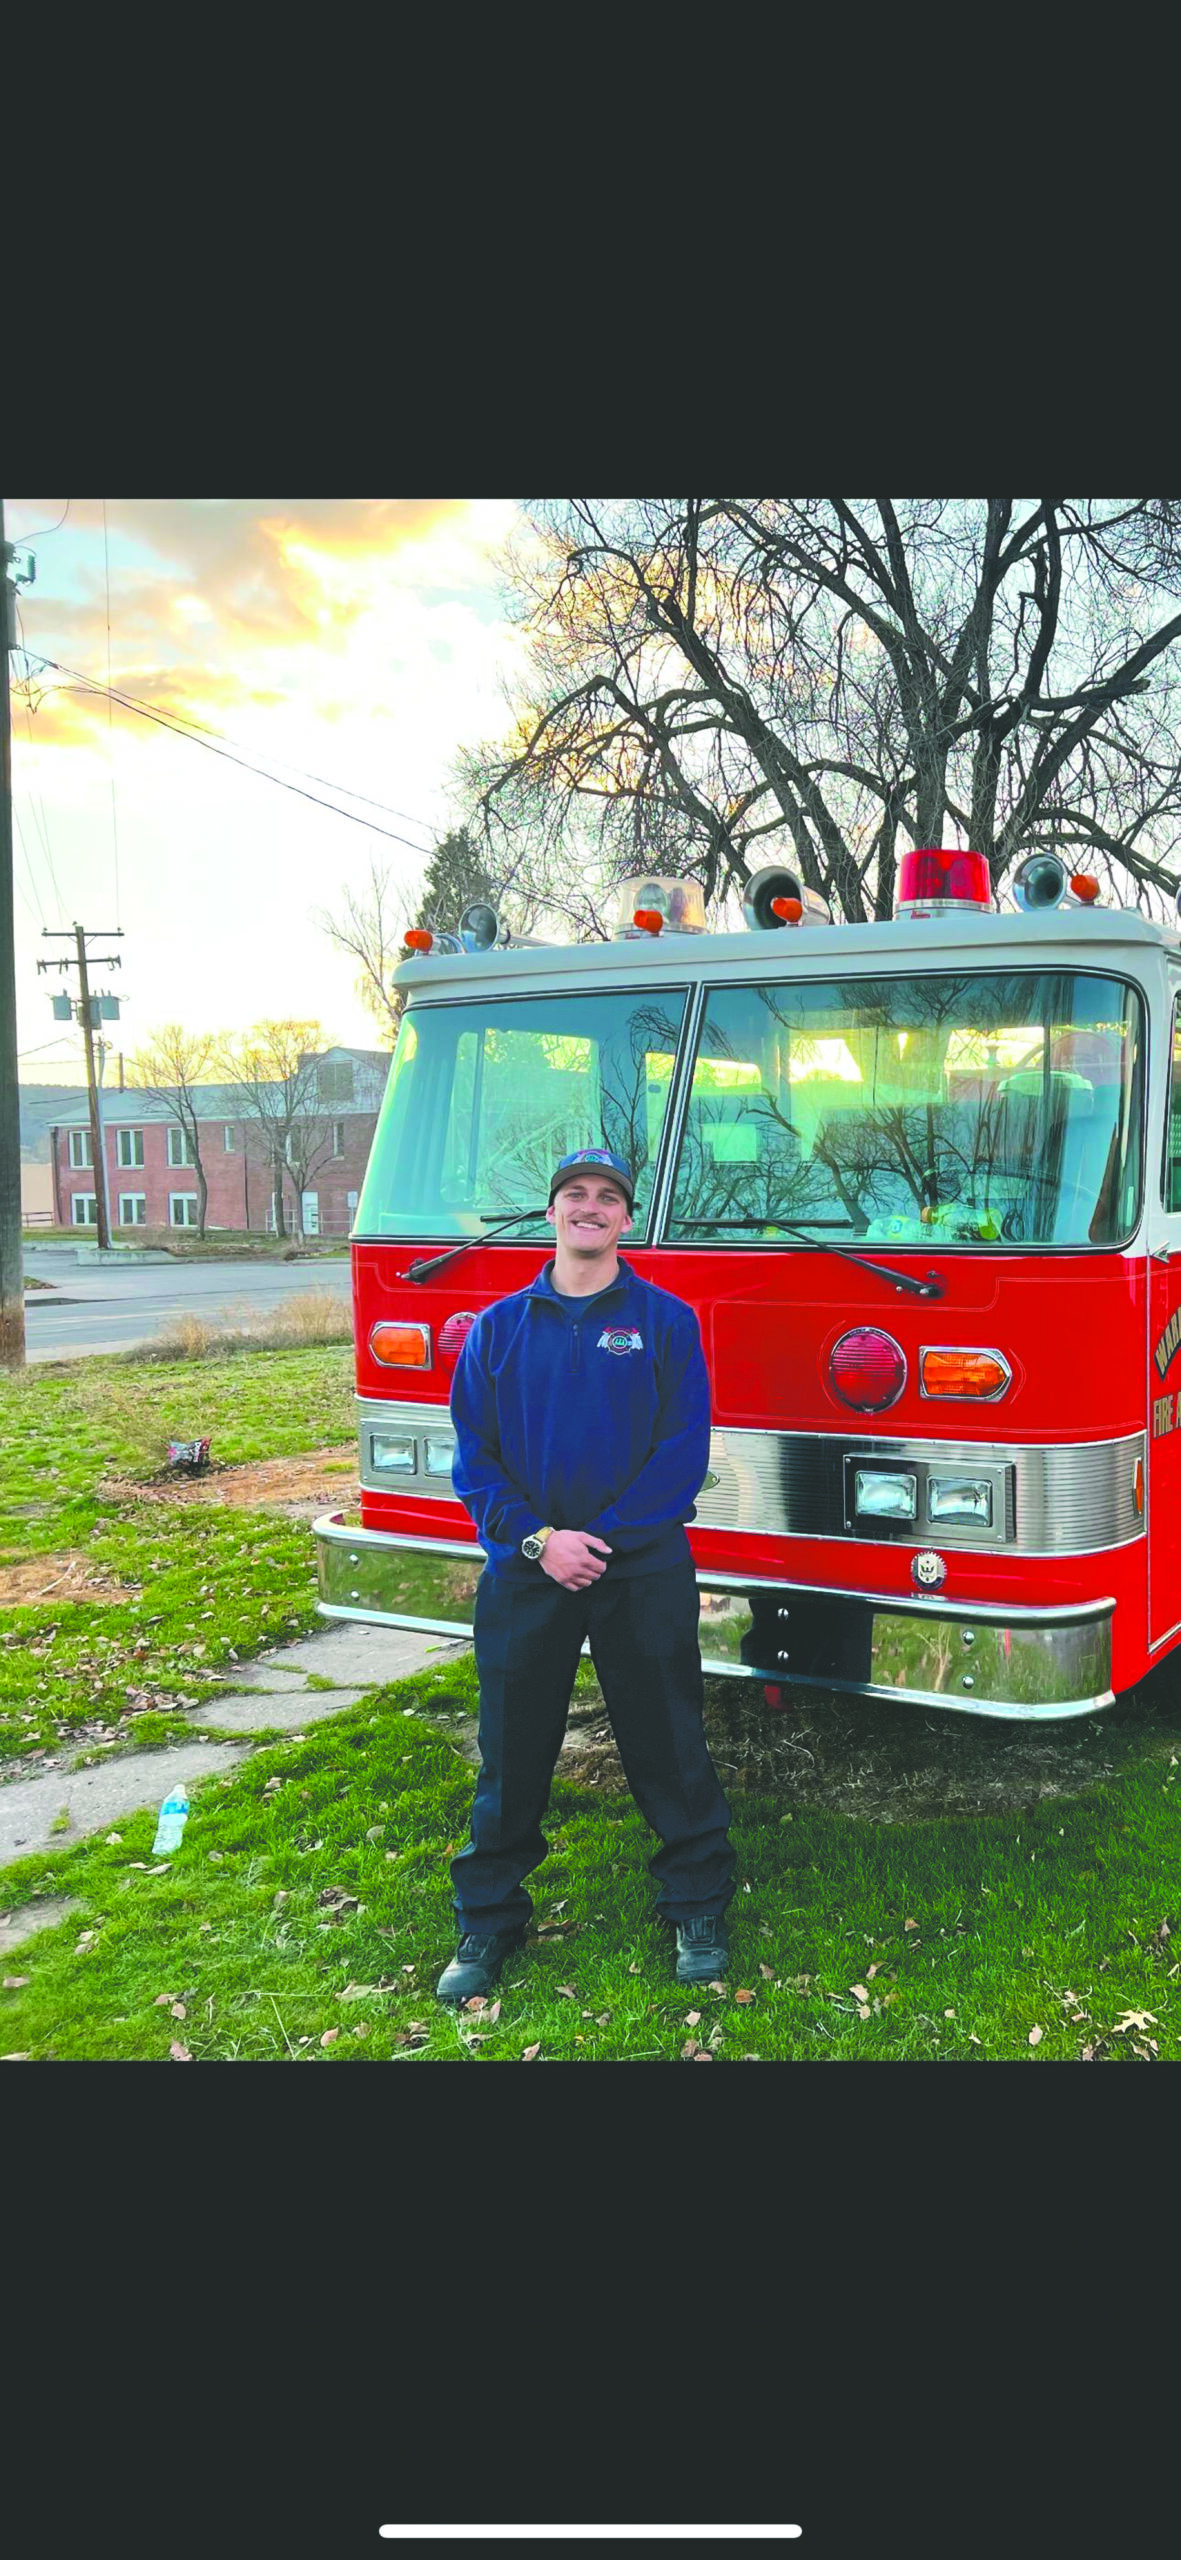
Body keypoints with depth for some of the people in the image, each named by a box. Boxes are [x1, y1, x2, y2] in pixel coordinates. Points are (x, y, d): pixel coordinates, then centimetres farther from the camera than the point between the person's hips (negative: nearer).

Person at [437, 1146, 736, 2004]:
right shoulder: (500, 1325, 6)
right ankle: (489, 1919, 24)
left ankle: (699, 1907, 25)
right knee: (512, 1752, 9)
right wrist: (537, 1538, -11)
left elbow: (685, 1450, -5)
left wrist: (603, 1538, -13)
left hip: (643, 1571, -1)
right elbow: (474, 1452, 2)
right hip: (524, 1571, 2)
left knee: (669, 1747, 7)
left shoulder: (665, 1320, 0)